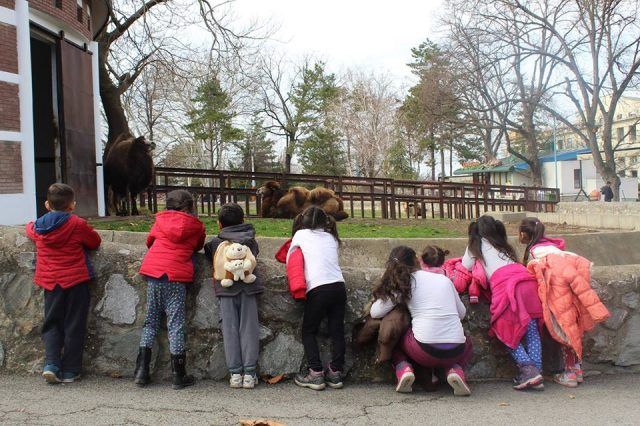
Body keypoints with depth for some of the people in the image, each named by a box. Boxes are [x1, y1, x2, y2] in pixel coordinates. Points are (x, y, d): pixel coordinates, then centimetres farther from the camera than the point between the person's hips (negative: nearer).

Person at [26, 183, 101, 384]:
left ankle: (51, 364, 0)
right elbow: (95, 242, 5)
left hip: (50, 282, 3)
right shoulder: (78, 225, -9)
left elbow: (29, 228, 28)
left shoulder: (39, 227, 4)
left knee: (51, 324, 15)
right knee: (74, 326, 5)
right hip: (76, 280, -3)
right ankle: (70, 371, 10)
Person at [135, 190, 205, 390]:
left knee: (150, 321, 12)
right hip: (177, 275, -3)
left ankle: (141, 371, 10)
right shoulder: (196, 226, 9)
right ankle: (178, 376, 4)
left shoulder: (160, 220, 16)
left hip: (153, 270, 3)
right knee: (176, 324, 1)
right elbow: (198, 247, 22)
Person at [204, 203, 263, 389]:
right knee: (248, 329, 3)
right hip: (249, 286, 1)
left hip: (226, 288, -1)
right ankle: (249, 373, 2)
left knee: (230, 330, 4)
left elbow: (209, 256, 23)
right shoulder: (251, 241, 17)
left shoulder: (215, 242, 12)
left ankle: (235, 373, 3)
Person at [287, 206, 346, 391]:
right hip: (339, 286, 4)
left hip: (318, 288, -4)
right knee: (337, 331, 9)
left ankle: (315, 374, 2)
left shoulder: (301, 234, 11)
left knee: (309, 332, 10)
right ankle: (335, 373, 11)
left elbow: (289, 259, 19)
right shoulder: (331, 238, 21)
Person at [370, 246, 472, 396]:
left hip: (424, 351, -2)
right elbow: (462, 313, 19)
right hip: (455, 352, 2)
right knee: (467, 345, 37)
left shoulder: (403, 283, 5)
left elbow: (375, 312, 3)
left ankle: (404, 370, 1)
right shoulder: (444, 279, 13)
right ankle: (455, 370, 8)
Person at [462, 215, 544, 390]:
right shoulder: (503, 245, 36)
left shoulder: (476, 245, 22)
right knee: (531, 329, 5)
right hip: (526, 278, 5)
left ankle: (527, 367, -13)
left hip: (503, 284, -5)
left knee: (507, 331, 2)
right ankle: (536, 370, -6)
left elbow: (466, 268, 17)